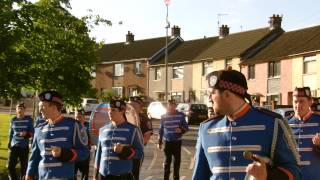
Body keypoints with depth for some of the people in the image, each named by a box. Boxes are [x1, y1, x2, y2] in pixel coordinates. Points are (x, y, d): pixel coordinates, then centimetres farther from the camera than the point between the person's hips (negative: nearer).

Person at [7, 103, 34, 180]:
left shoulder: (29, 119, -3)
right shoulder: (13, 120, 6)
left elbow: (32, 132, -2)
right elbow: (11, 133, 15)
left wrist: (26, 134, -22)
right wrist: (9, 143, 15)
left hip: (24, 146, -2)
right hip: (14, 146, 2)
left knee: (24, 167, 3)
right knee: (10, 166, -2)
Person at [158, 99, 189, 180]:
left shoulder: (181, 115, -3)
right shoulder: (164, 116, 0)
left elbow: (186, 127, 3)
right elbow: (161, 130, 7)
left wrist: (182, 130, -19)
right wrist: (159, 142, 6)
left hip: (177, 142, 0)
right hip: (167, 142, 0)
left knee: (177, 161, 8)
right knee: (167, 161, 5)